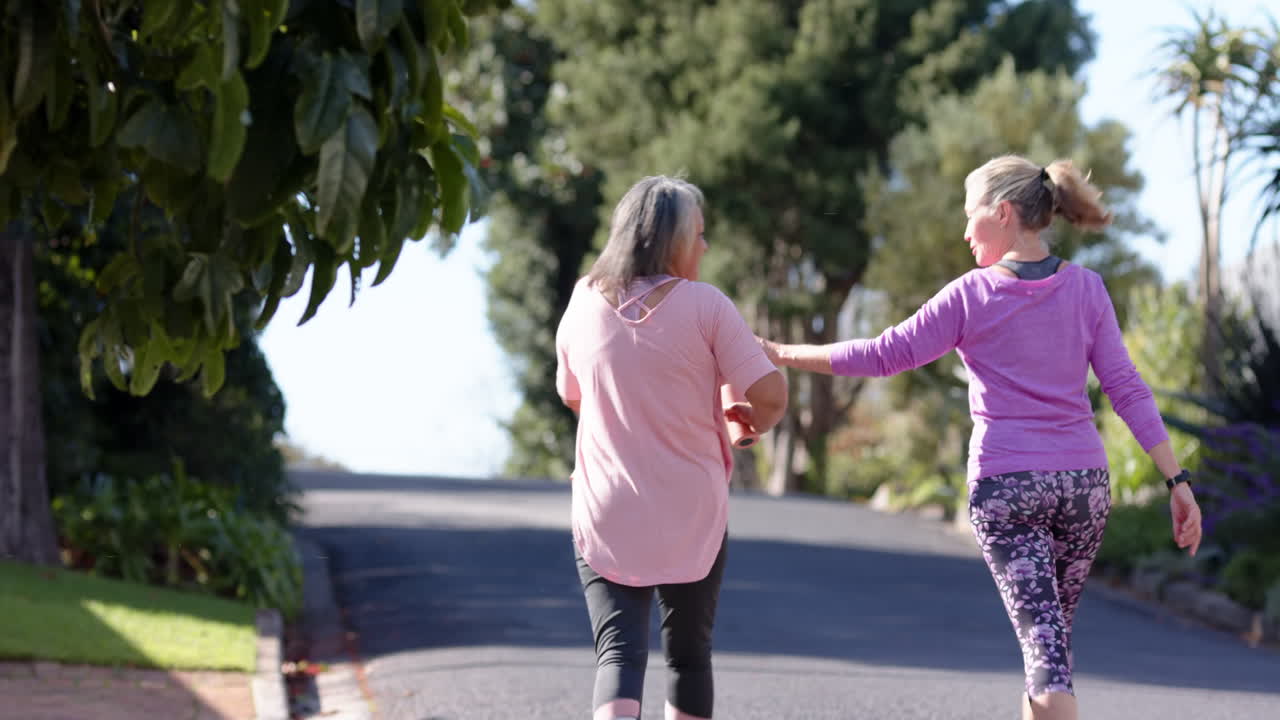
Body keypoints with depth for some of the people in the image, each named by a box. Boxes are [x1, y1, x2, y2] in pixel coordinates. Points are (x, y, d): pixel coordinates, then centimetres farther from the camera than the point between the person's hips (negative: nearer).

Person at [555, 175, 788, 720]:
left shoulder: (583, 305, 2)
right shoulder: (704, 305, -10)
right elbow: (770, 395, -14)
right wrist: (754, 423, 9)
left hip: (606, 515, 1)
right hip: (691, 515, -1)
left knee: (619, 651, -3)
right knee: (689, 655, 16)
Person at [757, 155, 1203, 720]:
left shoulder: (971, 296, -6)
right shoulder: (1085, 290, 3)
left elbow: (882, 355, -5)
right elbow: (1127, 390, -2)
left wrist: (782, 354, 4)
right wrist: (1177, 480, -2)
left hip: (1004, 483, -3)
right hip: (1083, 481, 3)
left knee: (1043, 644, -6)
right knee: (1053, 635, 17)